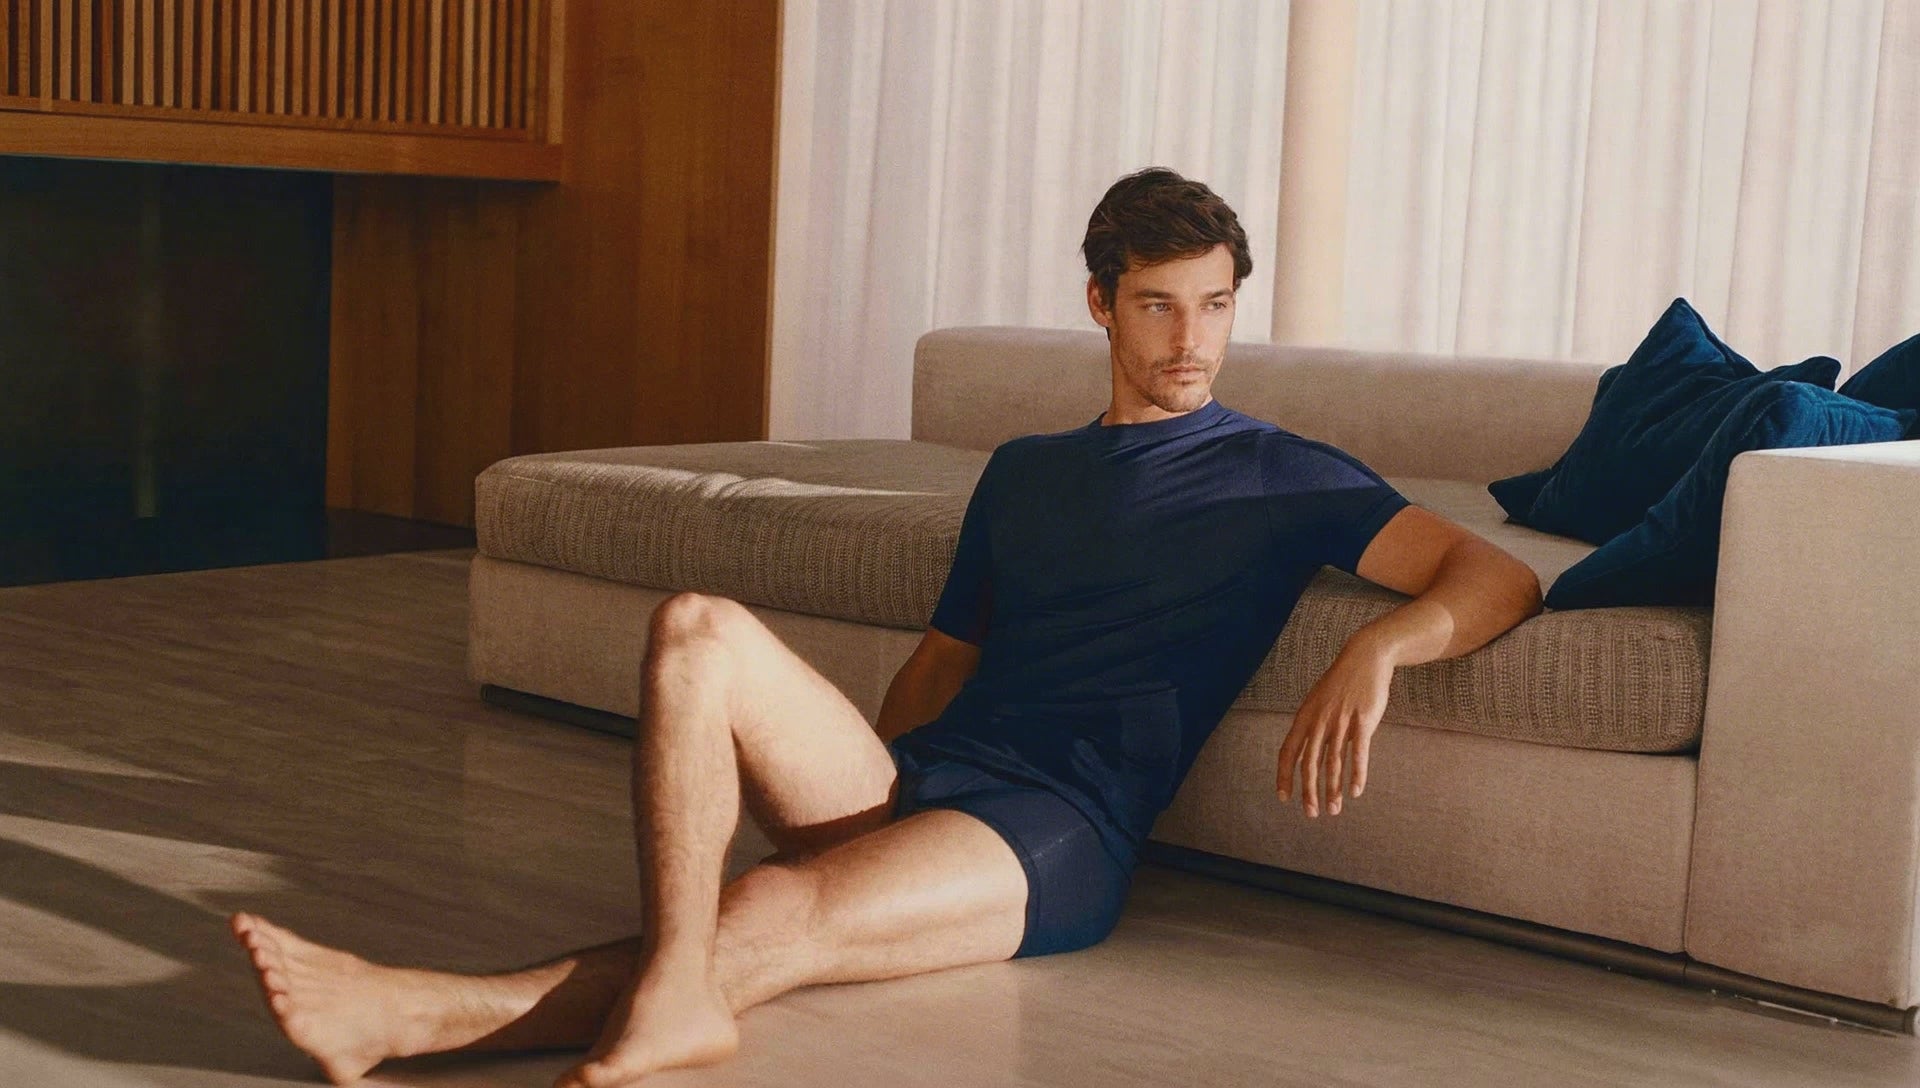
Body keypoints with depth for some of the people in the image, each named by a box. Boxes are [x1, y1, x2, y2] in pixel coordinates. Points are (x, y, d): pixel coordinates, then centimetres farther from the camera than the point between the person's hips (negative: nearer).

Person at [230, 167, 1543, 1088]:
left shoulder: (1280, 476, 10)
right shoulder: (1023, 471, 27)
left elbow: (1497, 578, 0)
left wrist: (1375, 649, -22)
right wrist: (857, 778, 8)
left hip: (1062, 830, -5)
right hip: (907, 775, 6)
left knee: (767, 920, -32)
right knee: (697, 628, -22)